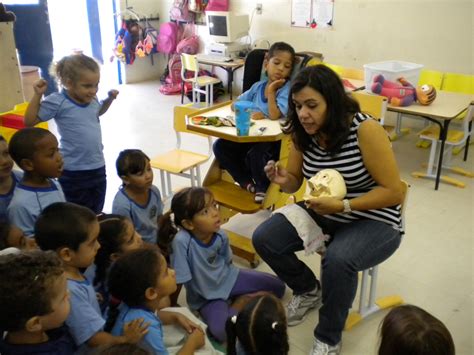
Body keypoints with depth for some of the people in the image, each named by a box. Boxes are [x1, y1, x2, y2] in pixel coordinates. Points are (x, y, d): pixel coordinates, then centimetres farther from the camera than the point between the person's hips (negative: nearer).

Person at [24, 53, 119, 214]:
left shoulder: (92, 99, 3)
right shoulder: (58, 102, -15)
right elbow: (29, 121, -11)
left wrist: (110, 99, 12)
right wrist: (37, 95, -18)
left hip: (98, 167, 6)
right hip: (74, 172, -6)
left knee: (96, 213, 21)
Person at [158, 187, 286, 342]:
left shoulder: (220, 235, -17)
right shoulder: (181, 241, -34)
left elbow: (227, 262, 4)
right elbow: (177, 281, -25)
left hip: (228, 278, 5)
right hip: (206, 296, -4)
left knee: (278, 286, 1)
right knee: (221, 331, -33)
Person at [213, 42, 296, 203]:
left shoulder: (287, 90, -10)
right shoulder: (258, 86, 8)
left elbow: (274, 115, -23)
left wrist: (271, 90, -18)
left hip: (274, 140, -6)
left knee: (254, 154, -35)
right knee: (220, 146, -8)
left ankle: (263, 187, -4)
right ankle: (247, 182, 3)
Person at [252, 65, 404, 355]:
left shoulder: (365, 129, -25)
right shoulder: (304, 133, -7)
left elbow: (394, 192, -20)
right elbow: (295, 182, 6)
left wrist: (342, 205, -31)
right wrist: (283, 180, -19)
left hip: (374, 221, -6)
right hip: (323, 213, 6)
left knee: (338, 259, -36)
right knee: (264, 239, -10)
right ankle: (308, 290, 20)